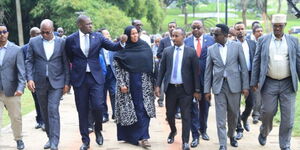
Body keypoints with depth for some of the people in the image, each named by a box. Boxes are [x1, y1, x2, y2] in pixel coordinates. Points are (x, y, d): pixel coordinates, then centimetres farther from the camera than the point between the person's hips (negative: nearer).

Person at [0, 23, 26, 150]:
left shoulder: (16, 50, 1)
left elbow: (21, 71, -4)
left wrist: (20, 88, -15)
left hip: (11, 90, -1)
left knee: (16, 117, 9)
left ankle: (18, 139, 28)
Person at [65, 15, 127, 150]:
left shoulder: (98, 37, 2)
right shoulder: (70, 39, 0)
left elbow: (113, 46, -3)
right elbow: (68, 58, 11)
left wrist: (122, 42, -21)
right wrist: (77, 66, 7)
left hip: (96, 77, 0)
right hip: (79, 78, 0)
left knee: (97, 106, -7)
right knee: (82, 110, 5)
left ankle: (98, 130, 23)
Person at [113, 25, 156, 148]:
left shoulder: (145, 47, 4)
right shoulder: (122, 49, -2)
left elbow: (150, 66, 8)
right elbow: (117, 68, -4)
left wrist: (152, 84, 6)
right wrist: (121, 84, -13)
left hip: (143, 84, 2)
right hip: (128, 84, -1)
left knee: (143, 110, -4)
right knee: (129, 110, 5)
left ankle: (143, 137, -3)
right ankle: (129, 135, 19)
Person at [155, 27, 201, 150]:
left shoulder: (191, 52, -3)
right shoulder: (167, 51, 5)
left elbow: (195, 72, -3)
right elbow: (162, 69, 7)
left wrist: (197, 90, -5)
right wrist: (158, 85, -1)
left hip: (185, 89, -3)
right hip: (170, 88, 3)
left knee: (186, 116, -1)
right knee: (170, 113, 12)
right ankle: (173, 131, 41)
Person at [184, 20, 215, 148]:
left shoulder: (211, 40, 2)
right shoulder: (186, 41, 3)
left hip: (206, 77, 1)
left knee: (204, 106, 14)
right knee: (193, 106, 1)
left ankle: (203, 130, 33)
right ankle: (195, 135, 6)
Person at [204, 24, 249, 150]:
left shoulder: (237, 46, 1)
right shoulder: (211, 49, 4)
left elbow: (243, 67, 2)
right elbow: (208, 71, 6)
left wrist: (245, 86, -3)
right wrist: (207, 90, 2)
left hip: (234, 85, 0)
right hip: (218, 85, 0)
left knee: (233, 114, 12)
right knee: (220, 117, -1)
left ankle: (231, 135, 36)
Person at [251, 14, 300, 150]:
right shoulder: (263, 40, 4)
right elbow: (256, 61, 4)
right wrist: (254, 82, -1)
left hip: (288, 84, 1)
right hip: (269, 83, -1)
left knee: (288, 116, 1)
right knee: (268, 112, 2)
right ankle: (264, 133, 33)